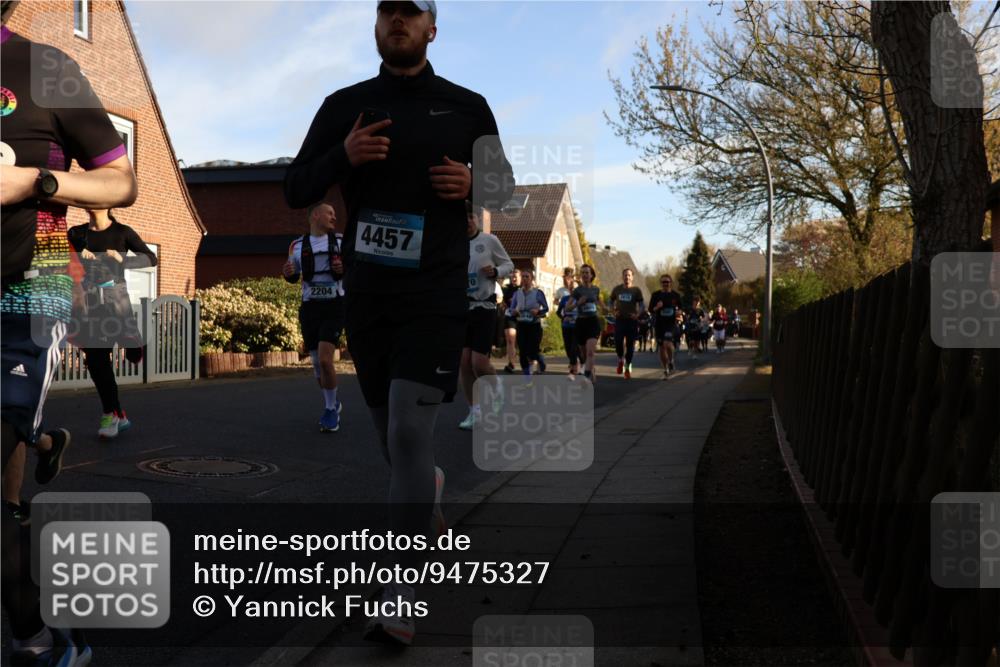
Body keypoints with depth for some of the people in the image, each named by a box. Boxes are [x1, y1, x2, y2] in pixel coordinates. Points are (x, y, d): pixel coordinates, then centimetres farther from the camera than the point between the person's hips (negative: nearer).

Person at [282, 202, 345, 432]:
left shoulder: (341, 241, 3)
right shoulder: (297, 246, 7)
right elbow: (294, 277, 18)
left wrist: (344, 269, -14)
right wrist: (287, 273, -5)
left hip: (334, 306, -3)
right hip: (310, 307, 3)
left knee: (325, 358, -18)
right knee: (316, 362, 8)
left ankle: (331, 409, -1)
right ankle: (332, 405, 31)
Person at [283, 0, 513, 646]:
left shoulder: (468, 107, 5)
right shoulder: (345, 105, 8)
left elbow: (505, 187, 14)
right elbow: (296, 191, 7)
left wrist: (470, 186, -9)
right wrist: (343, 155, -12)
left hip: (435, 294, -3)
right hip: (366, 294, 3)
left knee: (410, 430, -14)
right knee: (392, 430, 13)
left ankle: (402, 598, -8)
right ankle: (429, 496, 47)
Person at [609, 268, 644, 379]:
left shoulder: (636, 290, 2)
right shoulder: (617, 289, 9)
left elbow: (642, 305, 1)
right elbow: (611, 301, 20)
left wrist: (637, 314, -16)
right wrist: (614, 311, 2)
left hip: (632, 320, -1)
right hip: (619, 319, 1)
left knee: (630, 345, 1)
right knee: (618, 342, -9)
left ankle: (628, 366, 15)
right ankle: (621, 360, 20)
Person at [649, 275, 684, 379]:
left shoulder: (676, 295, 4)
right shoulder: (655, 295, 3)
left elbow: (680, 308, 16)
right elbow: (650, 309, 5)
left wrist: (679, 313, -6)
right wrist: (657, 308, -16)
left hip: (672, 323, -2)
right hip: (659, 324, 2)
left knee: (667, 344, -24)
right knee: (661, 348, 6)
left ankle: (671, 361, 5)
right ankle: (666, 370, 21)